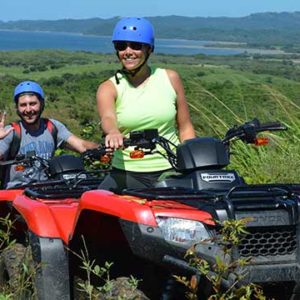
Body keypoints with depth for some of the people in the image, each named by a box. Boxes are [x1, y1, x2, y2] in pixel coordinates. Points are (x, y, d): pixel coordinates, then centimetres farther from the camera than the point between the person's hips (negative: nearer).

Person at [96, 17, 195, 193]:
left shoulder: (170, 79, 8)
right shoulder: (109, 88, 4)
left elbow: (185, 128, 10)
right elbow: (107, 117, -17)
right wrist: (113, 132, -41)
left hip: (171, 172, 1)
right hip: (127, 175, 0)